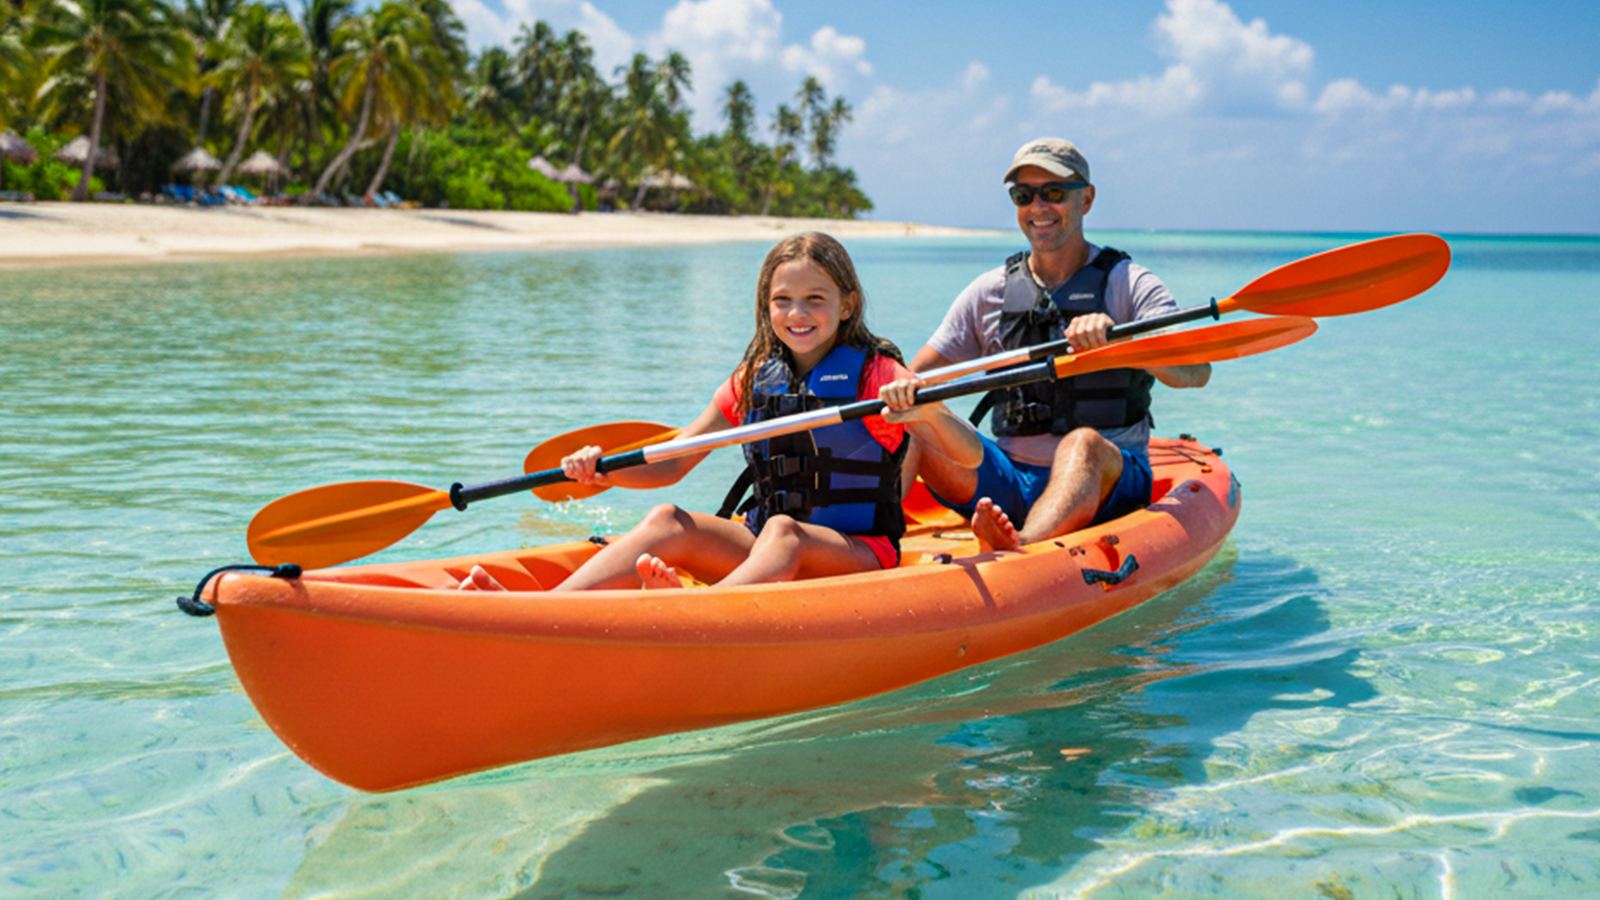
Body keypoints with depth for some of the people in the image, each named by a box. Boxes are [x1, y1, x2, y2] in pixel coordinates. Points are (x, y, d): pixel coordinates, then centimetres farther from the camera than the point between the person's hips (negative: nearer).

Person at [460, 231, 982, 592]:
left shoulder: (875, 375, -3)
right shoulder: (753, 380, 11)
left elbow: (970, 457, -14)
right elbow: (671, 466, 10)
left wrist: (928, 410, -35)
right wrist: (603, 470, -8)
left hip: (858, 554, -5)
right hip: (764, 548, 5)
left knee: (783, 532, -35)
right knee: (668, 522, -18)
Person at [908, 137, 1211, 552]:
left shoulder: (1130, 284, 1)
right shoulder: (988, 292, 12)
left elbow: (1196, 372, -17)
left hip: (1107, 485, -3)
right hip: (1009, 485, 3)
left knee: (1084, 444, -37)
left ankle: (1021, 550, -65)